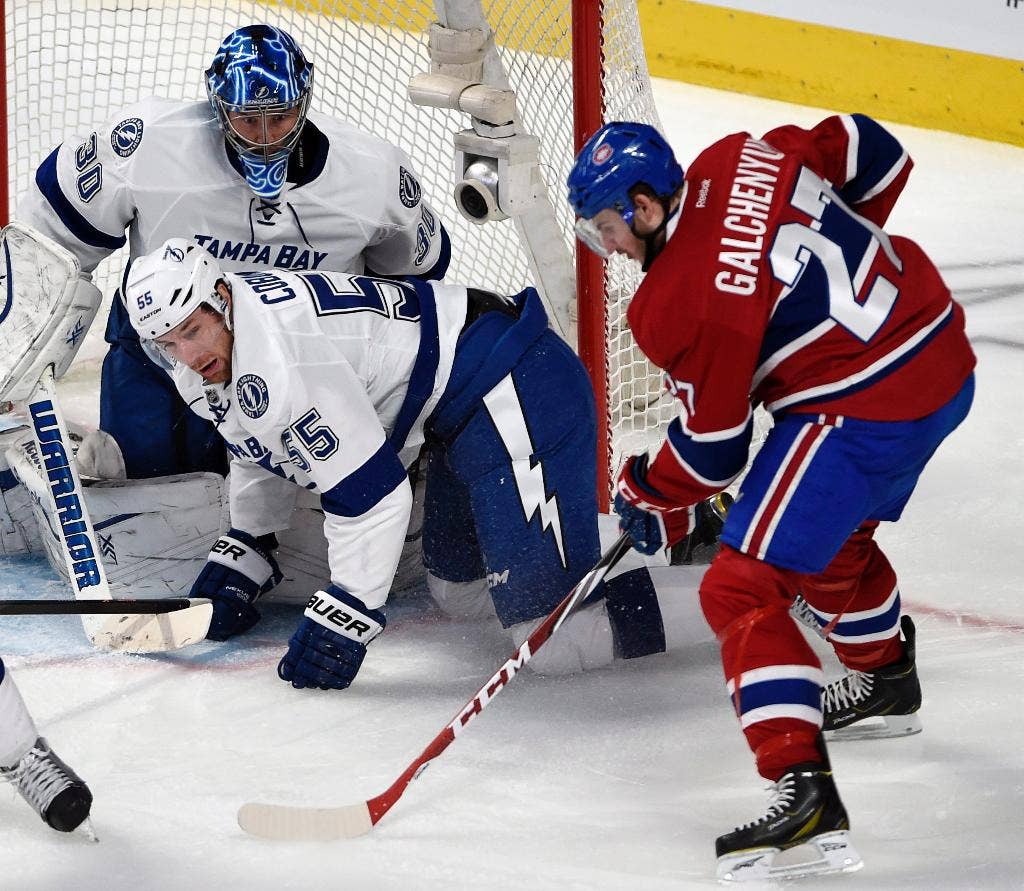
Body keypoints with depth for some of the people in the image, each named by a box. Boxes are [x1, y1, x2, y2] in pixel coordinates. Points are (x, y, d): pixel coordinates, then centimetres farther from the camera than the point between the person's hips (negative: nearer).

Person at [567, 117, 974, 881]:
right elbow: (877, 154, 10)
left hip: (862, 411, -10)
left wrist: (653, 497, 11)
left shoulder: (680, 305, -18)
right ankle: (886, 675, 61)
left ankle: (804, 789, -23)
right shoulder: (739, 159, 0)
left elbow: (714, 442, -9)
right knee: (831, 536, 34)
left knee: (743, 588, -10)